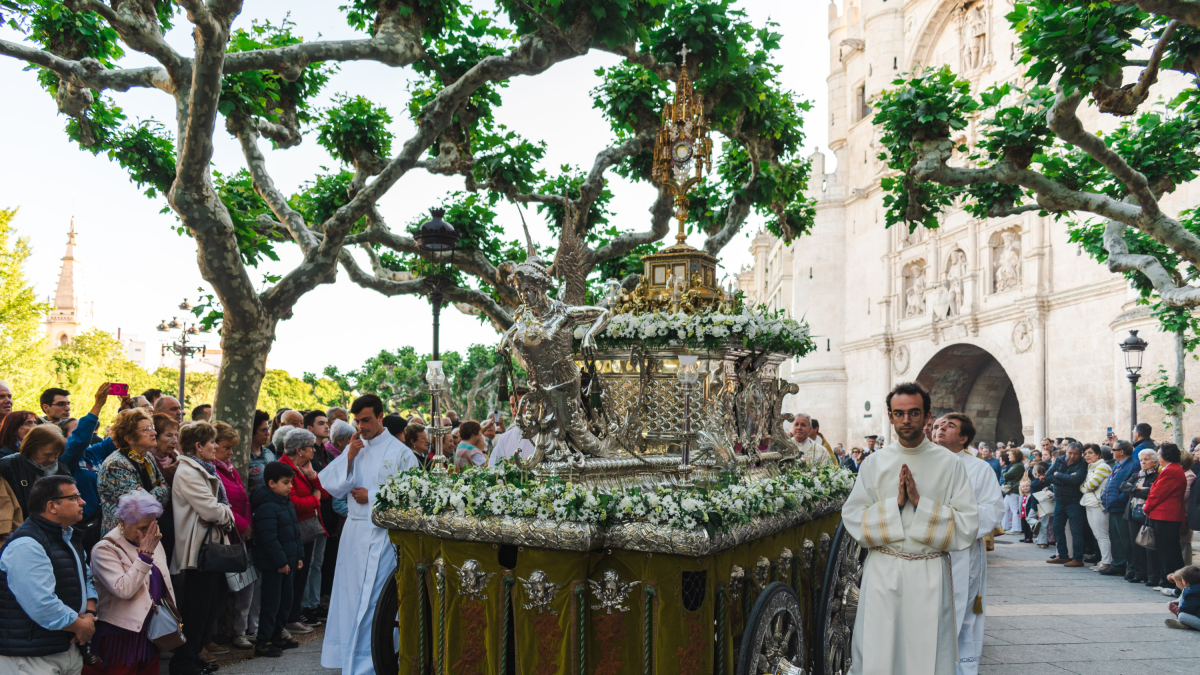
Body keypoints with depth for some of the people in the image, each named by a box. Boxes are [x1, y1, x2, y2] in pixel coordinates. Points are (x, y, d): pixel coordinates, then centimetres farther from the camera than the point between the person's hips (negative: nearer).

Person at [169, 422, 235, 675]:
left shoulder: (203, 470, 14)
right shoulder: (188, 472, -17)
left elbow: (219, 507, 16)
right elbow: (211, 511, -22)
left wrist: (224, 514, -3)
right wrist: (227, 515, -5)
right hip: (198, 549, -10)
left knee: (210, 605, 19)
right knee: (197, 609, -2)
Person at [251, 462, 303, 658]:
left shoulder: (287, 504, 12)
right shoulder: (267, 507, -20)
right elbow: (269, 539, -24)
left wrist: (298, 556, 15)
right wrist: (280, 562, -21)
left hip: (286, 562, 10)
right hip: (272, 565, -10)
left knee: (286, 600, 16)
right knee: (272, 603, -3)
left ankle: (276, 636, 29)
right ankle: (262, 643, 6)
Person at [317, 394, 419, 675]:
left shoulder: (400, 452, -5)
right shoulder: (353, 448, 9)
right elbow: (329, 485, 3)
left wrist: (372, 496, -10)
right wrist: (348, 457, -9)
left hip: (382, 534, -5)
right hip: (353, 531, 5)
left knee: (374, 599, -4)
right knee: (350, 596, 13)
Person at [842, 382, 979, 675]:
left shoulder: (950, 463, 0)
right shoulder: (874, 463, 3)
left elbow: (968, 525, -4)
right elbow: (851, 518, 0)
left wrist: (920, 503, -13)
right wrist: (895, 503, -12)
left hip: (930, 575, -1)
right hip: (882, 574, 1)